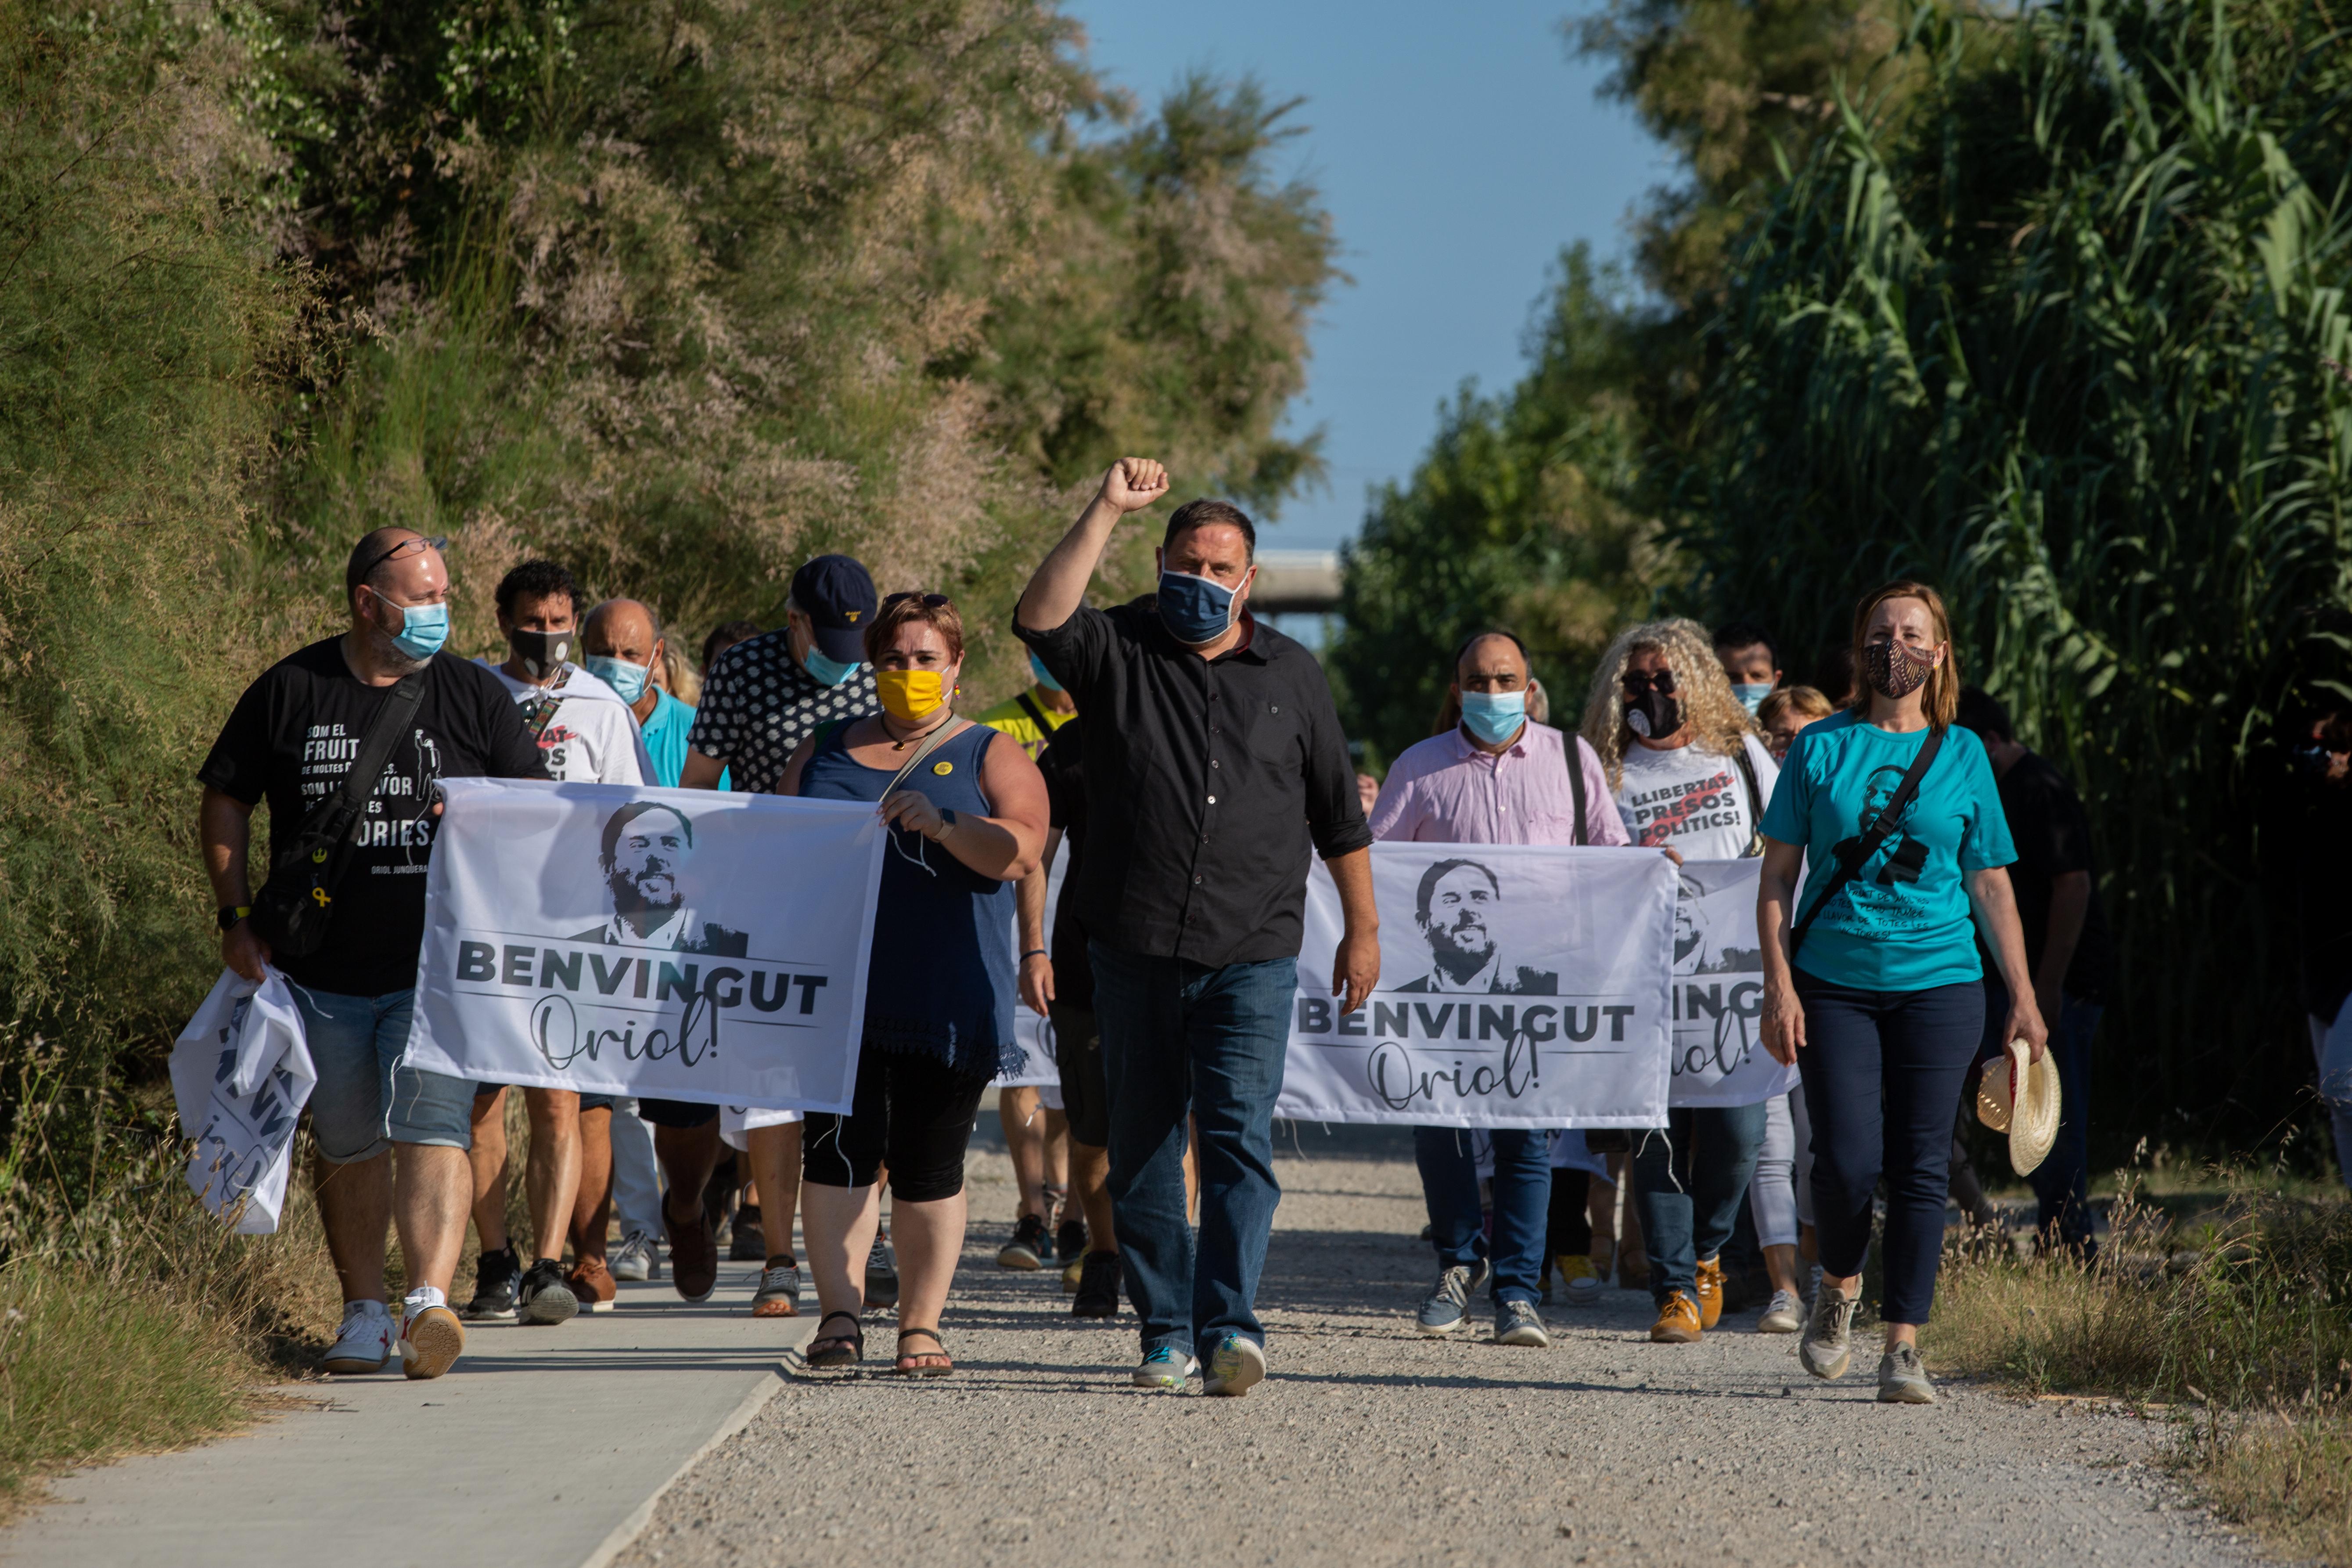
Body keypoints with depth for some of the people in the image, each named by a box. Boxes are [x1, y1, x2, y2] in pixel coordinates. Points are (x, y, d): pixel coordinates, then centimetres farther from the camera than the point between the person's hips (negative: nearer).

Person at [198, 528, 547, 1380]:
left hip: (439, 967, -1)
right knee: (348, 1146, 10)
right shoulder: (290, 692, 3)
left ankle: (431, 1302, -26)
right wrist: (237, 913, 2)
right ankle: (364, 1314, 21)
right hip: (322, 972, 1)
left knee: (431, 1128, -16)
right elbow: (224, 800, 10)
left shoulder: (472, 696, 4)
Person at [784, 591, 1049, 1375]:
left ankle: (921, 1327, 6)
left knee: (929, 1166, 0)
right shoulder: (825, 752, 18)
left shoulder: (989, 757, 8)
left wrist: (944, 825, -23)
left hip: (945, 1000, -2)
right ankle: (840, 1315, -7)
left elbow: (1019, 852, -7)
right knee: (837, 1151, -8)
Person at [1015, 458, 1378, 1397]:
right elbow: (1040, 620, -17)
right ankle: (1166, 1330, 14)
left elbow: (1338, 815, 16)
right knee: (1141, 1147, 5)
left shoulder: (1291, 676, 10)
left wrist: (1363, 929, 15)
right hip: (1134, 953, 1)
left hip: (1252, 956, -1)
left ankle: (1230, 1324, -19)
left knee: (1238, 1135, -13)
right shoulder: (1119, 653, 5)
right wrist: (1105, 513, -20)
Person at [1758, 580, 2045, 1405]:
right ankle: (1838, 1288, 20)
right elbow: (1778, 874, 5)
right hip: (1835, 984, -1)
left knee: (1920, 1167, -4)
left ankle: (1904, 1346, 1)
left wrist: (2023, 996, 5)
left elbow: (1990, 883, 10)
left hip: (1938, 983, 1)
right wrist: (1779, 986, -4)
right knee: (1846, 1160, -9)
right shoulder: (1821, 747, 4)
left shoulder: (1963, 754, 8)